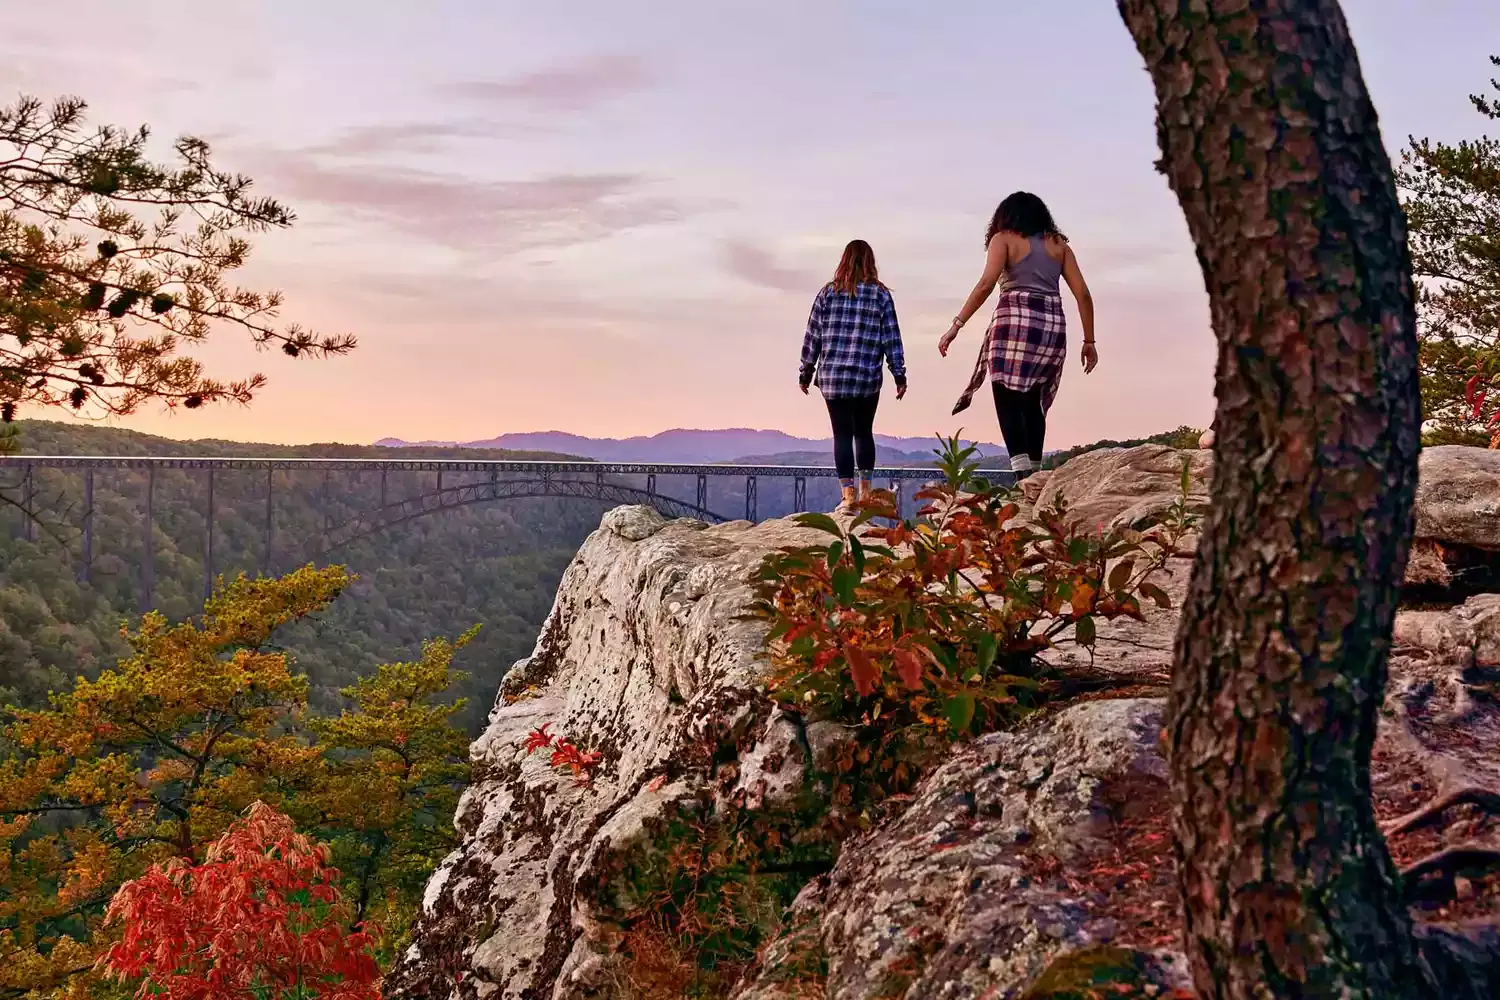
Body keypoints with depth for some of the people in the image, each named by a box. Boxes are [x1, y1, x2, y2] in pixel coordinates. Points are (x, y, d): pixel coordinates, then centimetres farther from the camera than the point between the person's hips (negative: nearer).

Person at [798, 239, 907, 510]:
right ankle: (865, 491, 19)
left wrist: (806, 372, 13)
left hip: (832, 377, 0)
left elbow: (812, 336, 5)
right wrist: (899, 375, 6)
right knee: (864, 432, 16)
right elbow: (892, 338, 0)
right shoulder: (881, 295, 1)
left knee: (842, 434, 2)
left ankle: (849, 495, -4)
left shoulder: (828, 293, 3)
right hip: (868, 379, 0)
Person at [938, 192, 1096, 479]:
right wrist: (1089, 341, 15)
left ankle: (1024, 476, -21)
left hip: (1015, 319, -4)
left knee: (1008, 402, -6)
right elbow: (1083, 294, 11)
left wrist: (956, 325, -10)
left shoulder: (1004, 239, 9)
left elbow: (986, 284, -8)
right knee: (1032, 403, 15)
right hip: (1053, 325, 5)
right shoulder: (1059, 244, 20)